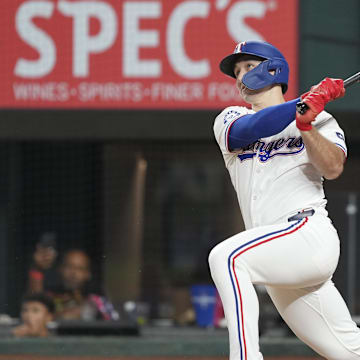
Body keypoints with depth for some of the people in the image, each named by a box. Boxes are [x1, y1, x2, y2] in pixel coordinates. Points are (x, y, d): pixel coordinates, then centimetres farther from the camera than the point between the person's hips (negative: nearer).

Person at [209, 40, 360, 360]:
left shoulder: (321, 121, 9)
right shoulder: (229, 120, 17)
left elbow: (333, 168, -9)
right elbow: (248, 129, -7)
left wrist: (306, 125, -23)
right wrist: (303, 105, -18)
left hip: (308, 232, -5)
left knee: (226, 257, -29)